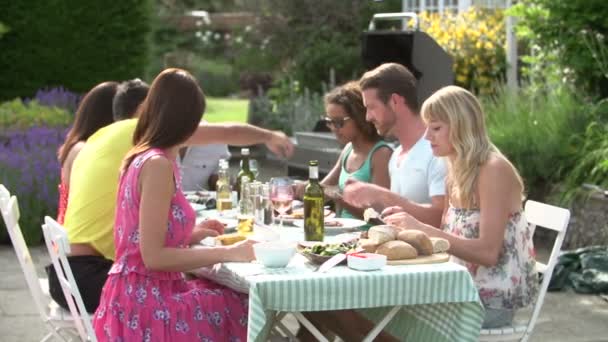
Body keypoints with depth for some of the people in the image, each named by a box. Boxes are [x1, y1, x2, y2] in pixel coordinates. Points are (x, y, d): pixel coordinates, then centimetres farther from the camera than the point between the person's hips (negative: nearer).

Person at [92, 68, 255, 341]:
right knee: (249, 311, -2)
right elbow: (153, 256, -20)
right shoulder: (158, 165, -17)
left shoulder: (141, 158, 11)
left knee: (241, 301, 9)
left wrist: (194, 235, 22)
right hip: (147, 305, -9)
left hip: (137, 295, 9)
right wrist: (228, 253, -16)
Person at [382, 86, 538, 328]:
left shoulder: (494, 170, -15)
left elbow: (487, 252, -21)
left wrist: (422, 229, -22)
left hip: (494, 298, -7)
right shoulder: (457, 170, 10)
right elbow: (452, 237, 11)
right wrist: (410, 223, -4)